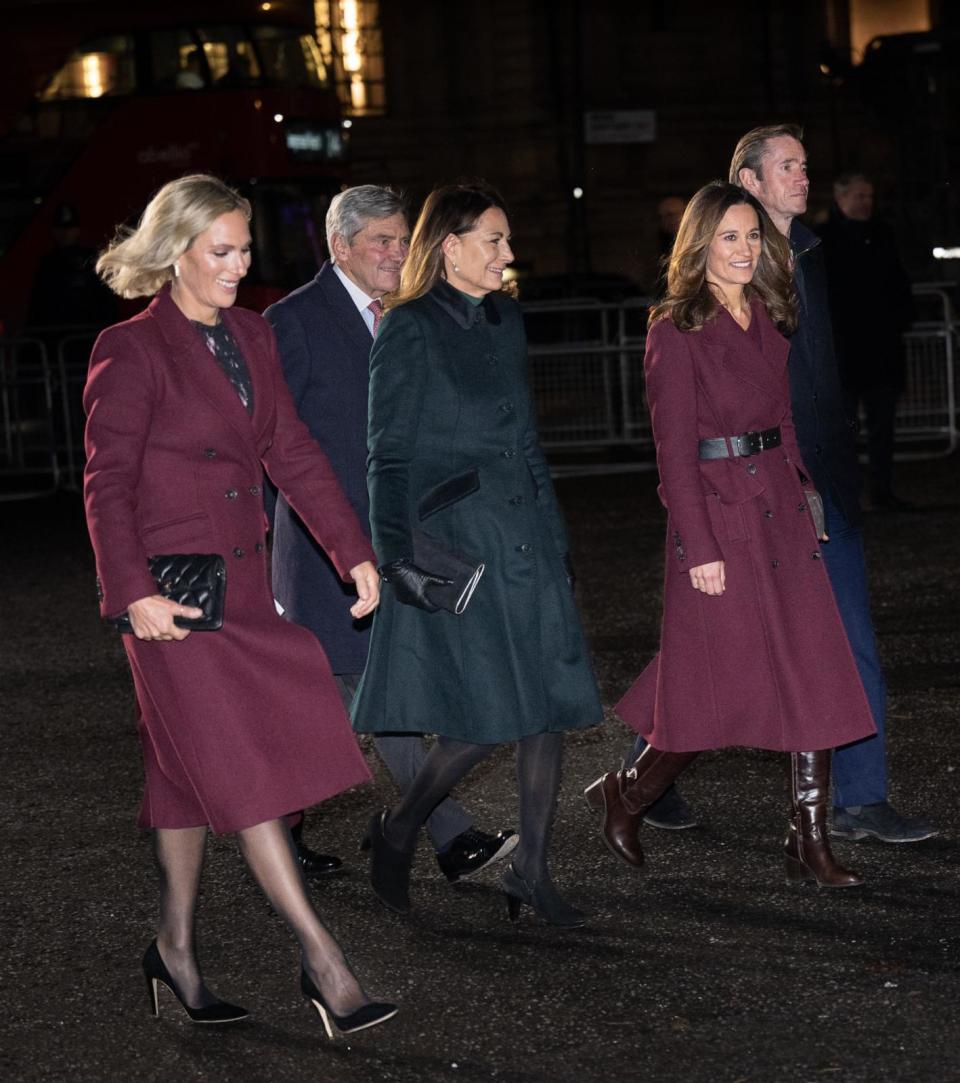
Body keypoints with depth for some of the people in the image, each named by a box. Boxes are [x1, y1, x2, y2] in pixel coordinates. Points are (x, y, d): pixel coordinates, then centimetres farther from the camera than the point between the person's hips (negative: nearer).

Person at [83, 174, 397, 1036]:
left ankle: (176, 949, 23)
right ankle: (323, 960, -6)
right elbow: (107, 483, -11)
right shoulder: (131, 351, -10)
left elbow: (292, 451, 13)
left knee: (194, 768, 13)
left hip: (241, 579, 7)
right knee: (245, 769, -7)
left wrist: (354, 551, 7)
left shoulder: (251, 336, 11)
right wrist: (134, 593, -18)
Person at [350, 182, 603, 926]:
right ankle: (397, 834, 12)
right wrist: (395, 556, -15)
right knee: (485, 718, -10)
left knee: (550, 707, 2)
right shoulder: (410, 330, -6)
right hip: (454, 537, -7)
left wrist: (556, 533, 21)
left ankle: (532, 868, 13)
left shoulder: (505, 319, 14)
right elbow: (389, 456, -8)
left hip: (527, 532, 7)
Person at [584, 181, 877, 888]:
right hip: (717, 514, -6)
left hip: (782, 508, 7)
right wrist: (700, 546, -16)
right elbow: (674, 447, -12)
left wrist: (803, 495, 10)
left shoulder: (770, 320, 12)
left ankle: (810, 843, 3)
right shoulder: (676, 331, -8)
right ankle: (626, 795, 22)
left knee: (814, 675, -1)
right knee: (721, 681, -2)